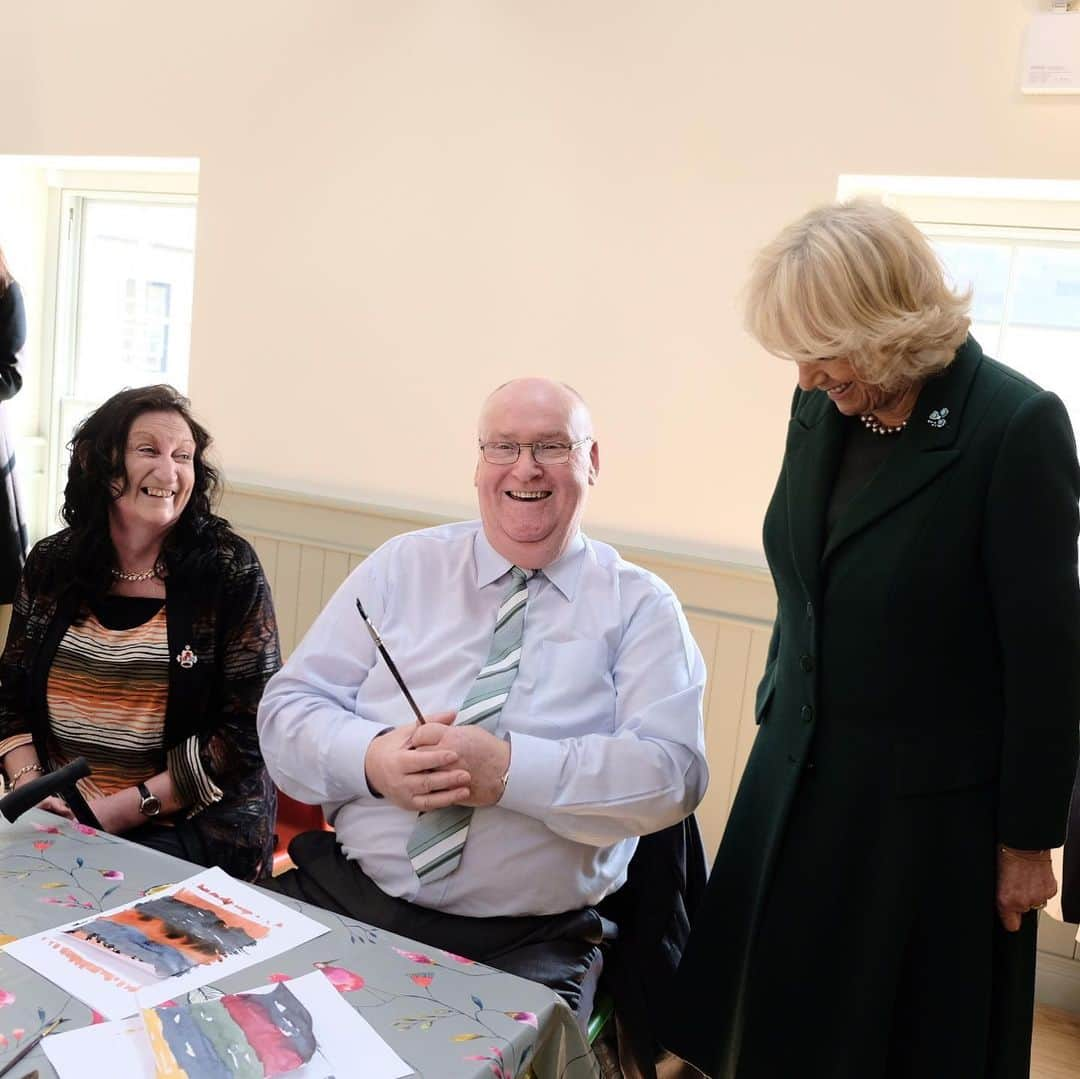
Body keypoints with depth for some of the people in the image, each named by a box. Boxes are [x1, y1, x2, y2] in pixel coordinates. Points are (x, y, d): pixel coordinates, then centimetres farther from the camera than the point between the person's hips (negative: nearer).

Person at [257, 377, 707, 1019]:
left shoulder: (641, 607, 2)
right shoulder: (402, 567, 8)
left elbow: (673, 772, -9)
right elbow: (288, 707, 5)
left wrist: (507, 767, -21)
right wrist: (371, 759, -17)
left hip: (526, 944, -2)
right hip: (343, 893, 3)